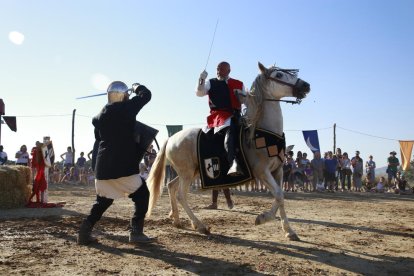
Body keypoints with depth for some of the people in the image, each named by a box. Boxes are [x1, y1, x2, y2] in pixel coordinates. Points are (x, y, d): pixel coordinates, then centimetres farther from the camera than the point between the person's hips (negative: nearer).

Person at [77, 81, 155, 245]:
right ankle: (136, 233, 1)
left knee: (103, 199, 20)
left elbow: (98, 140, 19)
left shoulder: (101, 115, 14)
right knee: (142, 194, 7)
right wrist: (136, 87, 23)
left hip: (103, 165, 7)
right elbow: (146, 95, 4)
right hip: (123, 165, -7)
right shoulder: (127, 108, -6)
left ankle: (85, 231, 14)